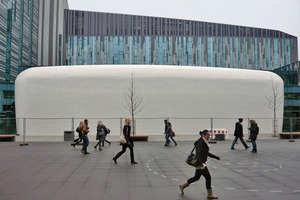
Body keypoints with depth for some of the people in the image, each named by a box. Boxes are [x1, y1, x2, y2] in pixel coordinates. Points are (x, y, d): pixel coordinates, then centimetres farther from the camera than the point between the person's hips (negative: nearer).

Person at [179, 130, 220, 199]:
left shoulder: (204, 142, 12)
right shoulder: (201, 142, -19)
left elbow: (206, 153, 23)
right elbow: (199, 153, -31)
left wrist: (216, 157, 26)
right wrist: (201, 163, -42)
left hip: (200, 163, 10)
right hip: (200, 163, -10)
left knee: (196, 177, 19)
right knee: (208, 177, -1)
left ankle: (182, 186, 30)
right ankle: (210, 194, 14)